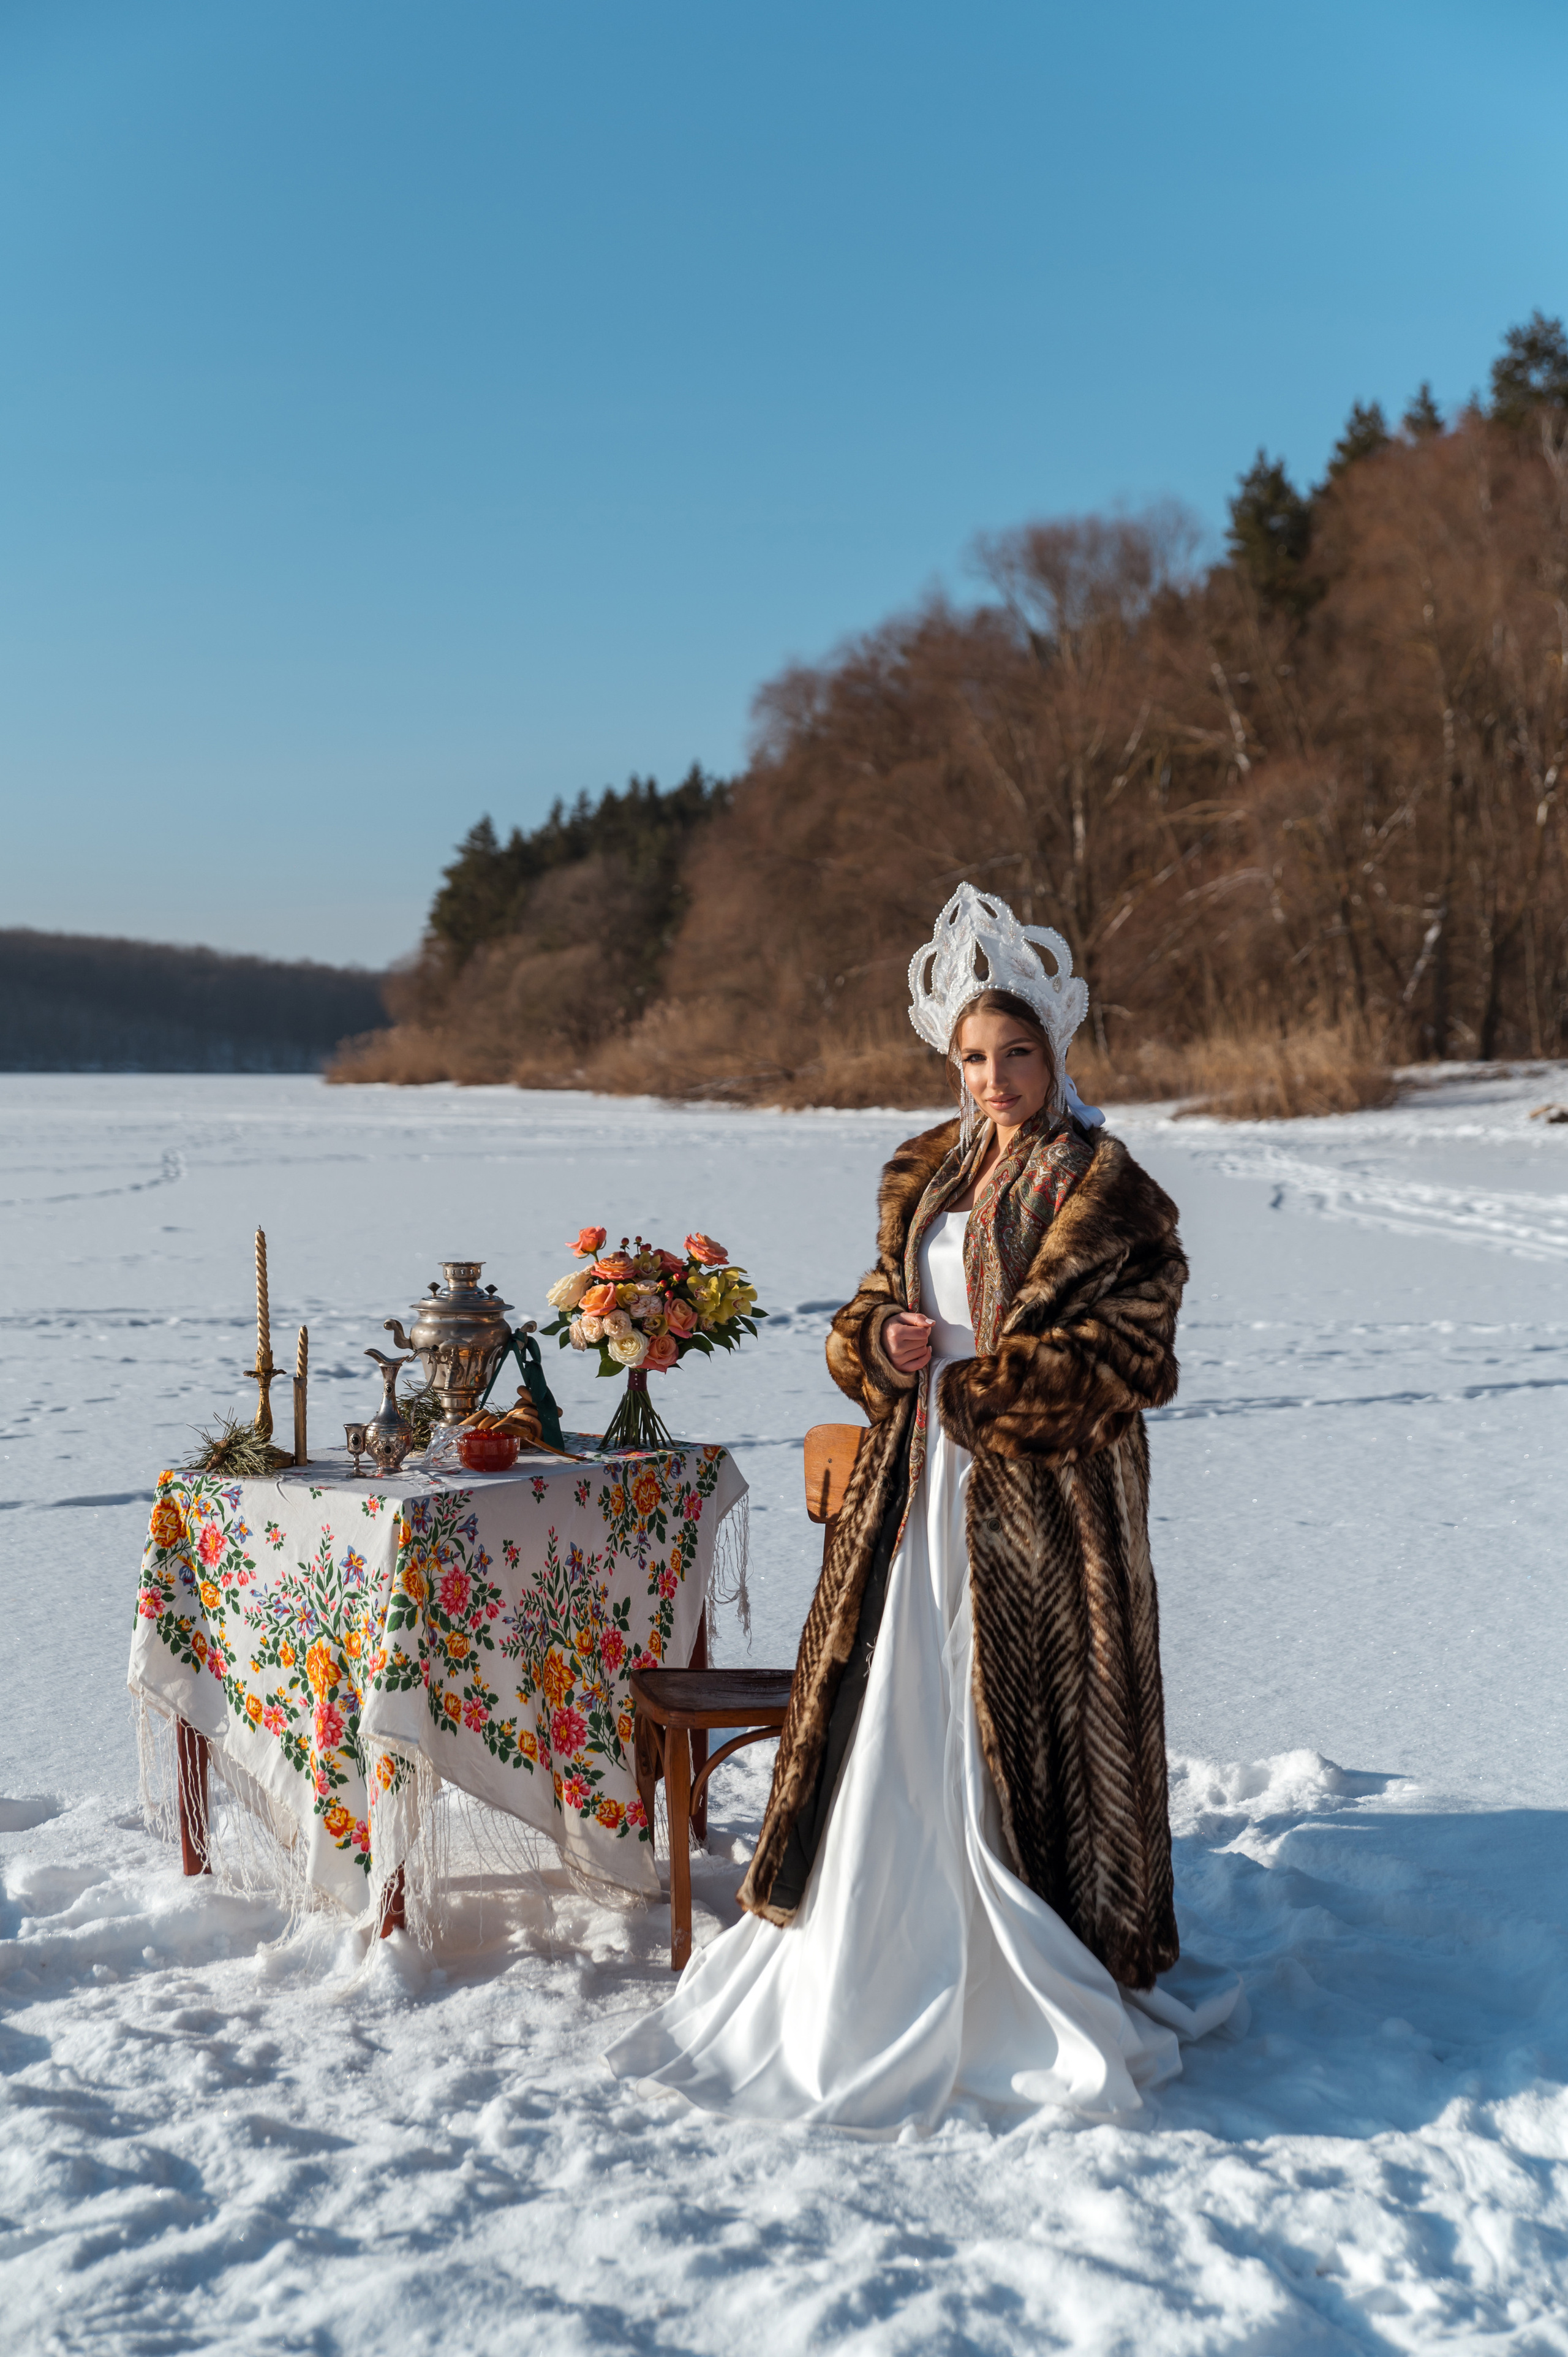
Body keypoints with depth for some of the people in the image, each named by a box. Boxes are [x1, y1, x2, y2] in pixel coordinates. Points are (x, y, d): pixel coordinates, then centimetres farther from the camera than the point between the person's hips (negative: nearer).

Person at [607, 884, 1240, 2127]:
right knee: (893, 1724, 10)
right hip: (919, 1488, 6)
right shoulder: (928, 1179, 11)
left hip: (1040, 1507, -6)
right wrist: (883, 1342, -6)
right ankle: (873, 1974, 25)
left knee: (1021, 1734, 0)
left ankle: (1050, 1993, 15)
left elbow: (1127, 1357, -13)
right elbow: (877, 1310, 18)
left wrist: (974, 1386, -14)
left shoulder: (1105, 1194, -8)